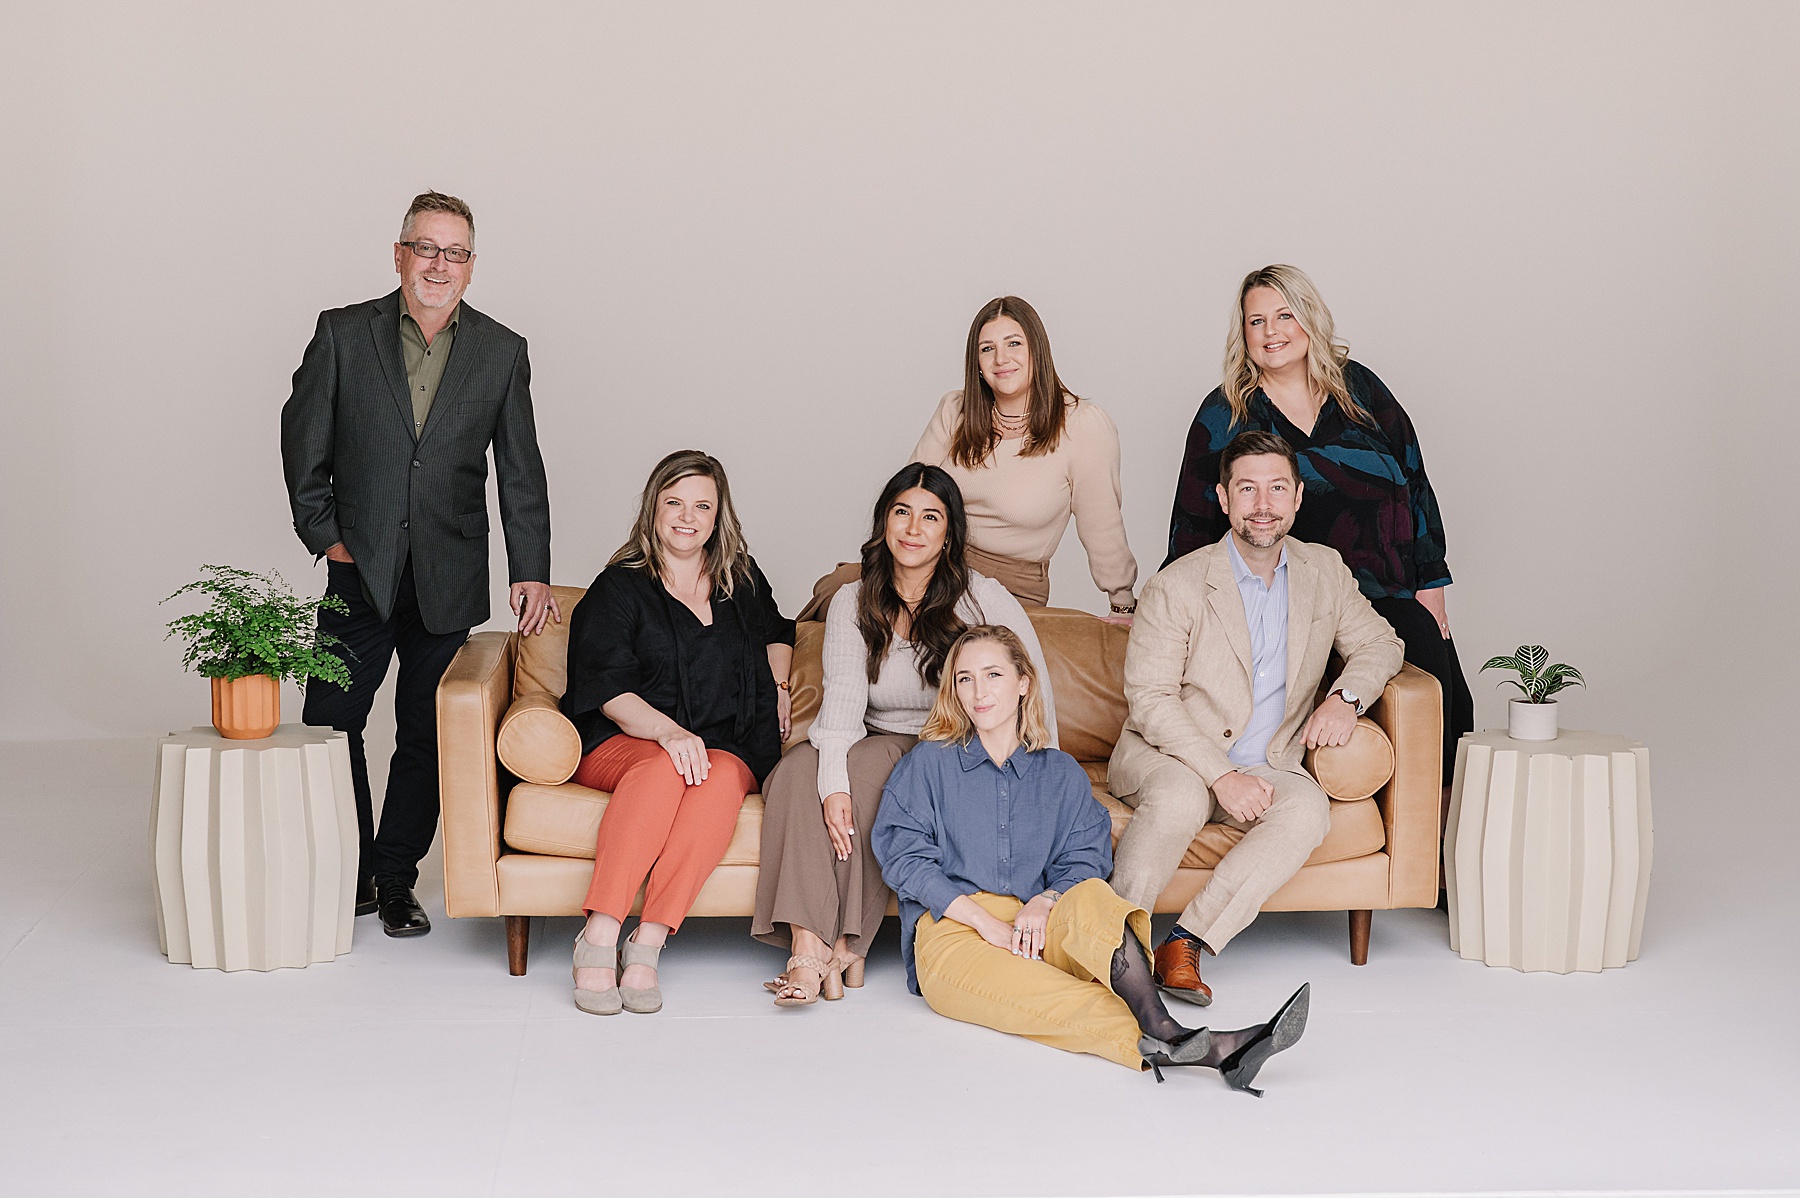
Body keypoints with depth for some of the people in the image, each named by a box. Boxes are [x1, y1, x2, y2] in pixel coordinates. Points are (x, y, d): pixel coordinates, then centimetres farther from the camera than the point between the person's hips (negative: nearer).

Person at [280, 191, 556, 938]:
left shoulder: (501, 352, 3)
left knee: (425, 736, 7)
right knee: (329, 722, 0)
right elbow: (303, 436, 5)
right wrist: (323, 533, 0)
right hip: (360, 570, -1)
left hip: (448, 581, 1)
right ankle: (352, 876, 18)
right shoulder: (343, 334, 0)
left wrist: (531, 572, -2)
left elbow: (521, 472, 4)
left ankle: (396, 880, 21)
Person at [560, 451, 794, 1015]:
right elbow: (610, 691, -6)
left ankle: (648, 944, -41)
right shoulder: (618, 589, 7)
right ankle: (600, 936, -42)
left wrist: (779, 684, 21)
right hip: (622, 743, -2)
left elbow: (776, 631, 42)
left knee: (722, 779, -35)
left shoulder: (743, 580, 20)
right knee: (664, 770, -39)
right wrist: (670, 732, -24)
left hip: (729, 746, 2)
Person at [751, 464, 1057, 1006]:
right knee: (799, 770, -26)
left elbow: (1037, 702, -6)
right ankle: (807, 945, -36)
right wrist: (834, 785, -28)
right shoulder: (852, 603, 4)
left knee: (869, 768, -32)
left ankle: (846, 944, -26)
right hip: (878, 751, 3)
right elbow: (843, 697, -11)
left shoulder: (983, 599, -3)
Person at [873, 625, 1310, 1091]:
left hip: (1037, 928, 3)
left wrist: (1044, 903, -16)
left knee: (1092, 897, -34)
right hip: (952, 934, -3)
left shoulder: (1060, 773, 20)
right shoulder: (928, 764, 12)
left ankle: (1161, 1035, -57)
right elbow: (902, 854, -1)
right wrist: (986, 921, -13)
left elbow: (1085, 856, 8)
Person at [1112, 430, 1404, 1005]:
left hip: (1265, 766, 4)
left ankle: (1186, 944, -31)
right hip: (1165, 755, -3)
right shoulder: (1178, 586, -9)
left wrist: (1346, 695, -6)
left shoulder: (1324, 571, 6)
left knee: (1309, 808, -29)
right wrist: (1221, 775, -23)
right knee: (1181, 798, -37)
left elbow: (1378, 643, 17)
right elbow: (1150, 700, -12)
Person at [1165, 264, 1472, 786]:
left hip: (1396, 599, 3)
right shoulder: (1224, 415, 6)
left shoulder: (1359, 388, 11)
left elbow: (1415, 487, 12)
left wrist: (1431, 587, 7)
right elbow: (1193, 529, 9)